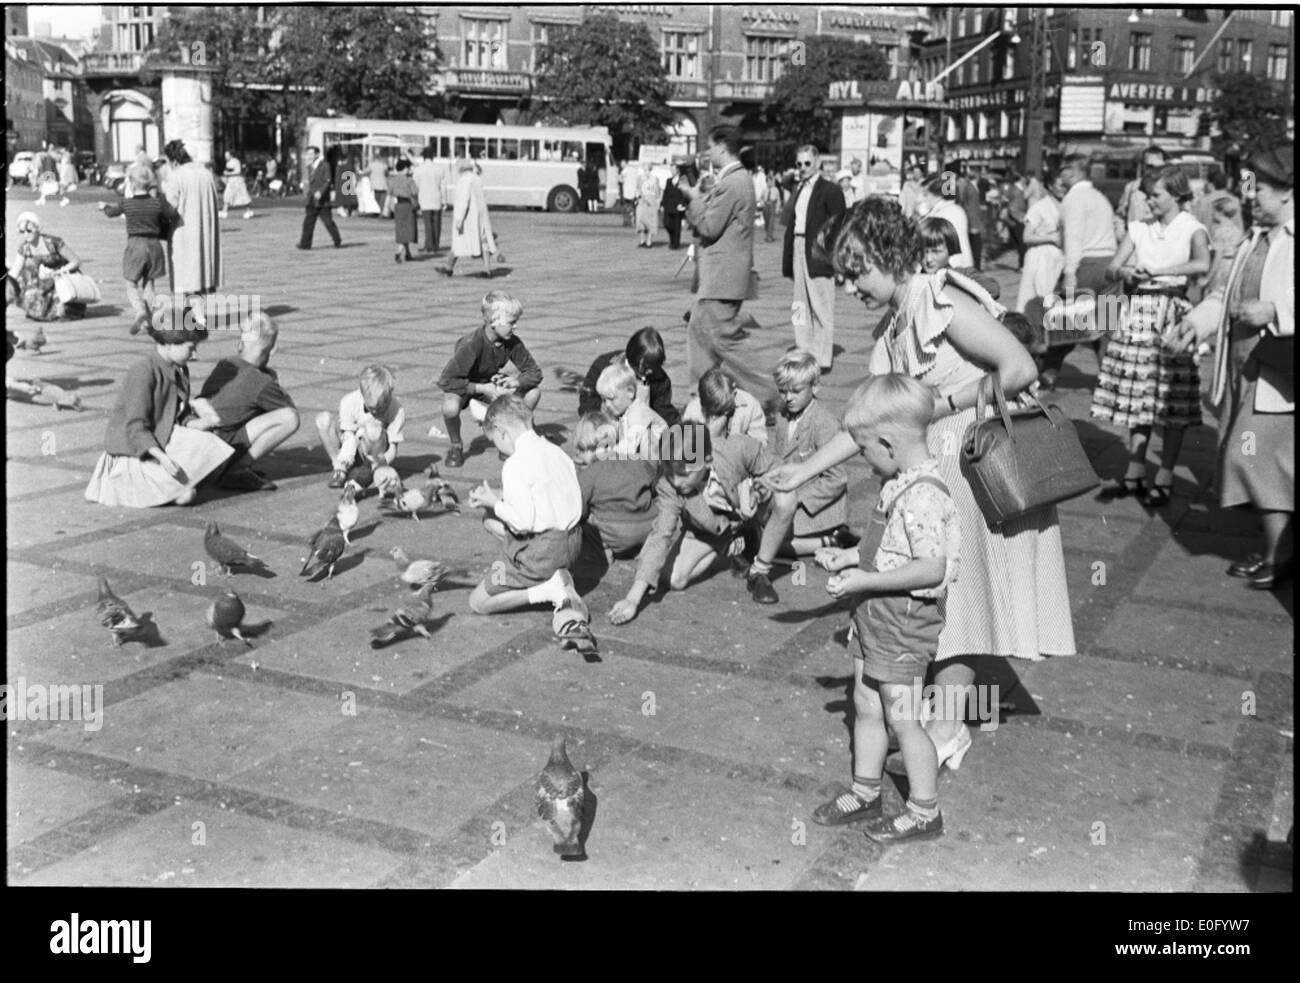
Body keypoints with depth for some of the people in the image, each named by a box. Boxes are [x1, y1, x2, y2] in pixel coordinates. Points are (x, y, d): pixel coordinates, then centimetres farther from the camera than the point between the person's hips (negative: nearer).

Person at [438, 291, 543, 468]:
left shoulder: (512, 342, -18)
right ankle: (456, 447, -5)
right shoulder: (470, 345, -33)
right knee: (450, 408, -39)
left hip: (491, 384, 5)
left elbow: (534, 372, -10)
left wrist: (516, 381, -33)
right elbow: (445, 381, -35)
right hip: (465, 386, -5)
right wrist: (483, 388, -38)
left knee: (533, 392, -15)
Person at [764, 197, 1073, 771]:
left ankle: (947, 732, 10)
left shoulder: (943, 304, -16)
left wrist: (945, 404, -16)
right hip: (932, 471, 8)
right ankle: (947, 716, 22)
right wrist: (803, 471, 12)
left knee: (954, 594, -1)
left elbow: (1021, 368, -23)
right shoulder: (893, 329, 11)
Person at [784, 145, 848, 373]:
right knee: (801, 306, 11)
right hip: (798, 250, 7)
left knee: (821, 308, -2)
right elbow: (792, 223, 15)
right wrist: (788, 257, 8)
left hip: (817, 255, -7)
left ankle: (823, 360, 3)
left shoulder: (830, 190, -6)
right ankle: (803, 353, 19)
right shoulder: (799, 189, 15)